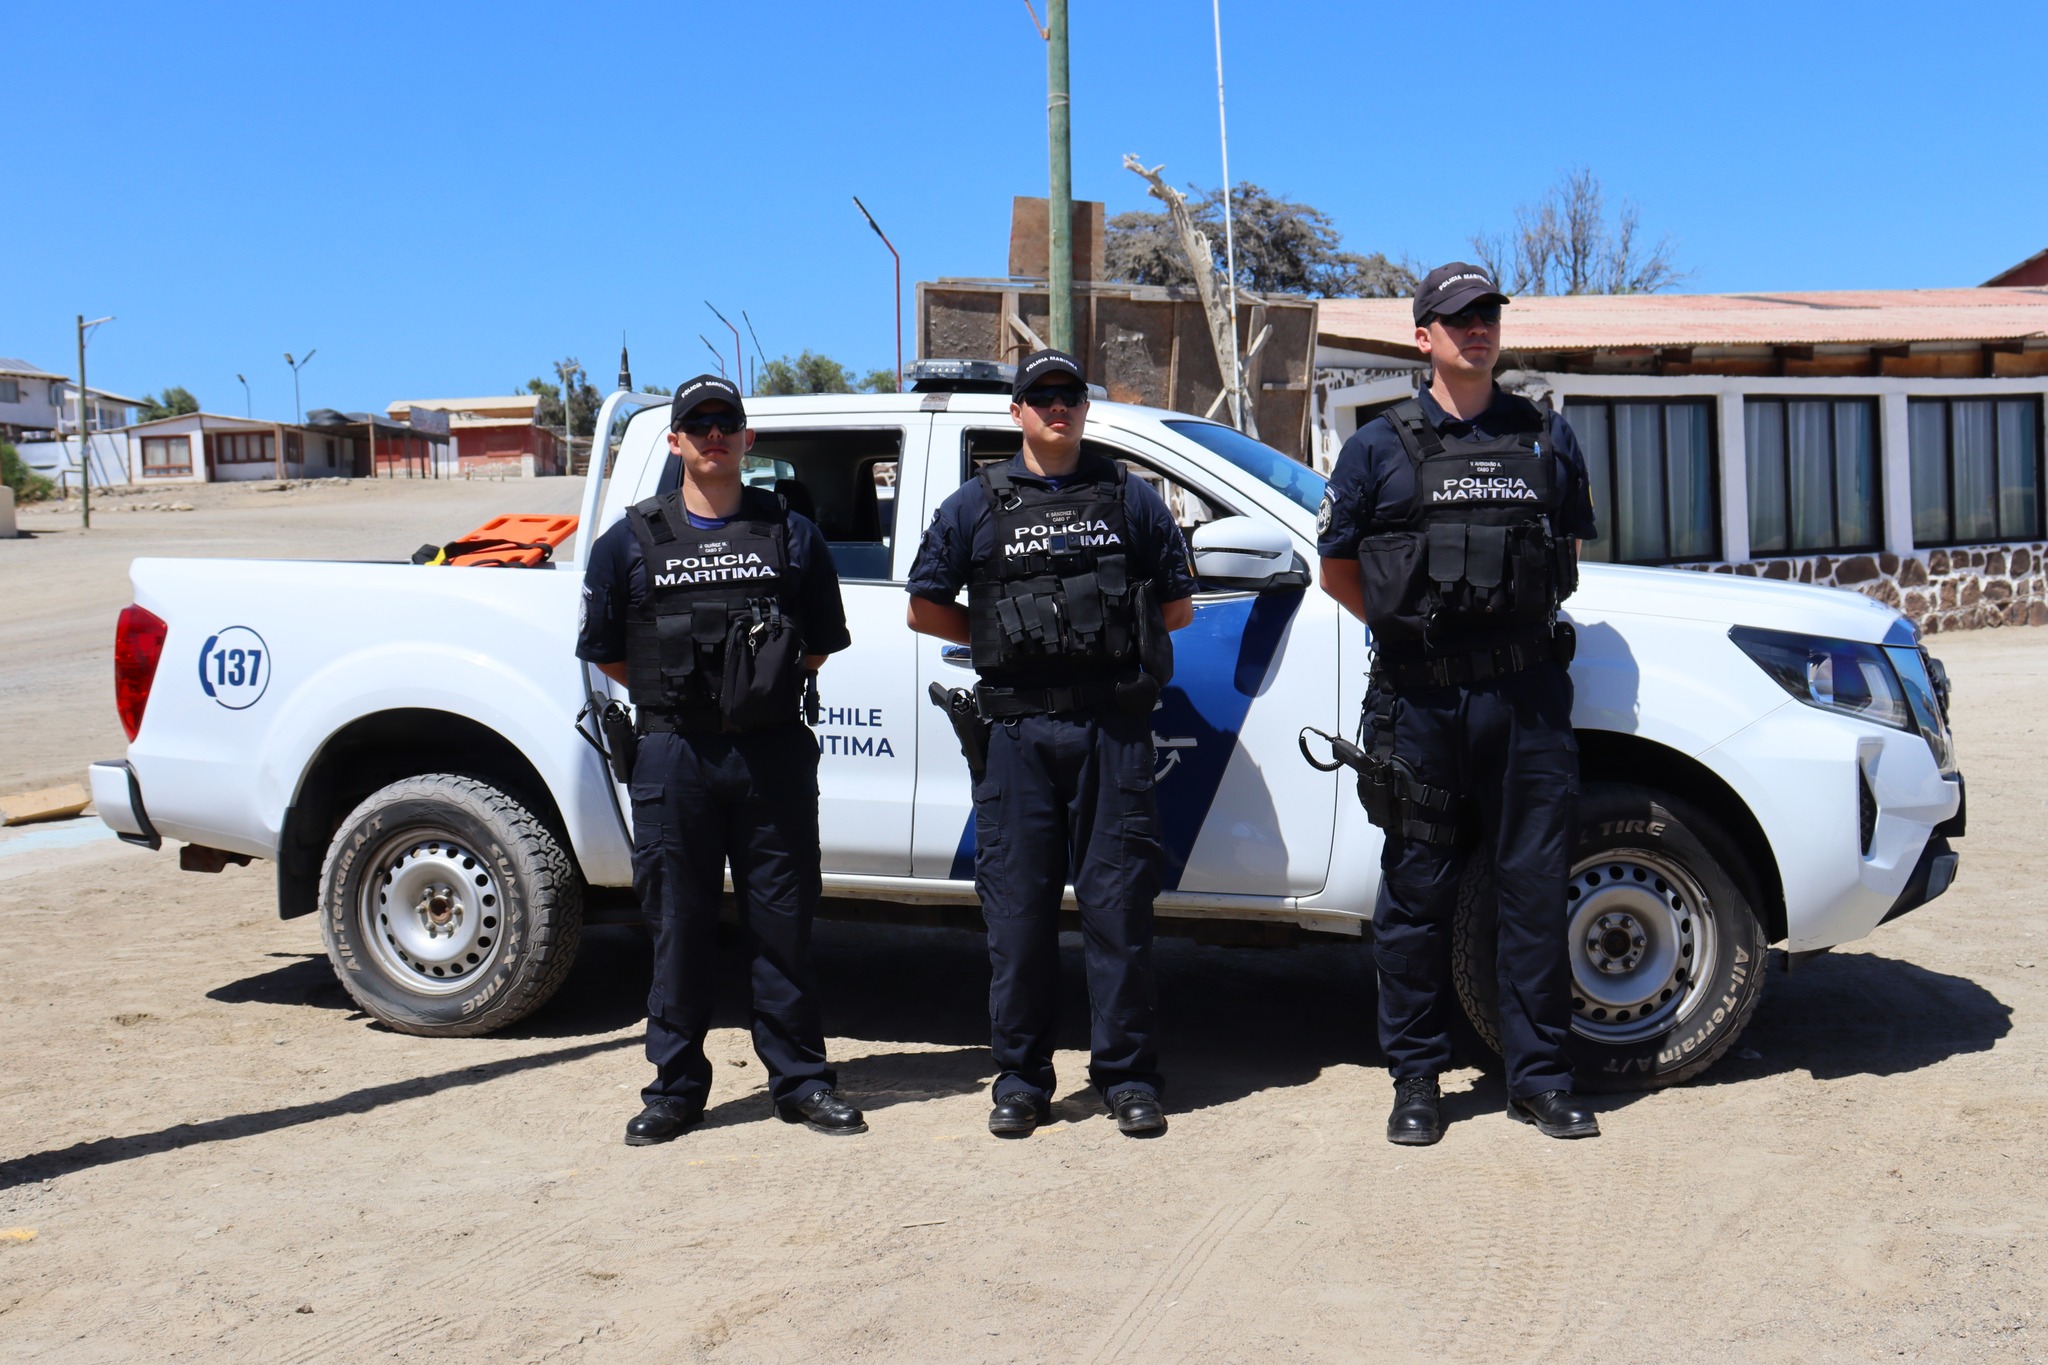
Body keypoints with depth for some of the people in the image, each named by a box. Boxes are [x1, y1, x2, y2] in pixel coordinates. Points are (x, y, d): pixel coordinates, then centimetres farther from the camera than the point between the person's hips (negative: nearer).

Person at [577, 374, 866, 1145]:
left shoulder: (790, 534, 9)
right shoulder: (632, 541, 8)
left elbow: (821, 643, 13)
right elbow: (605, 652, 11)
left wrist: (770, 687, 4)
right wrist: (673, 699, 6)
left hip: (774, 754, 0)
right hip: (673, 760, 0)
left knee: (783, 922, 5)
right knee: (678, 927, 5)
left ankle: (799, 1079, 15)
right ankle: (675, 1087, 15)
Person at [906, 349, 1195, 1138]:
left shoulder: (1130, 497, 12)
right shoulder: (978, 505, 11)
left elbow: (1176, 607, 16)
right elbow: (926, 608, 15)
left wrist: (1114, 635, 10)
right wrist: (1001, 640, 11)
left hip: (1114, 726, 0)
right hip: (1018, 729, 0)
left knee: (1119, 900, -1)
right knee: (1017, 904, 2)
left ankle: (1128, 1076, 8)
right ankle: (1020, 1076, 12)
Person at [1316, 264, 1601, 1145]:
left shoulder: (1548, 439, 11)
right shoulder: (1381, 447, 4)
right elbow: (1337, 568, 10)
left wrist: (1523, 614, 14)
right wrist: (1409, 628, 7)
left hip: (1528, 693, 2)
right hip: (1421, 700, -2)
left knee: (1537, 888, 4)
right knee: (1418, 891, 4)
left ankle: (1540, 1078, 15)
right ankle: (1415, 1079, 15)